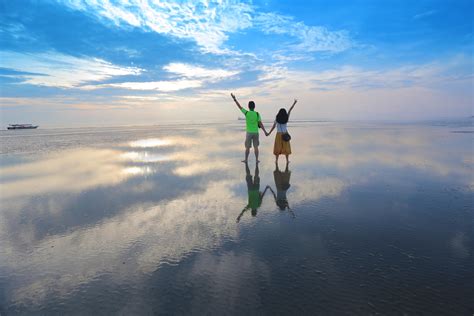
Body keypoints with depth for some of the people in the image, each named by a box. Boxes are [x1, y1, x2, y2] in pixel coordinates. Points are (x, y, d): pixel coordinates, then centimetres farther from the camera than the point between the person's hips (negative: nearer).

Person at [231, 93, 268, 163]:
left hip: (249, 133, -1)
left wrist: (234, 99, 7)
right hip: (255, 132, 1)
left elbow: (240, 107, 0)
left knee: (247, 147, 7)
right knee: (256, 147, 7)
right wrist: (265, 131, -6)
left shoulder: (246, 113, -10)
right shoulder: (257, 114, -7)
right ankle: (257, 160, 9)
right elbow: (260, 124, -11)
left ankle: (246, 159, 13)